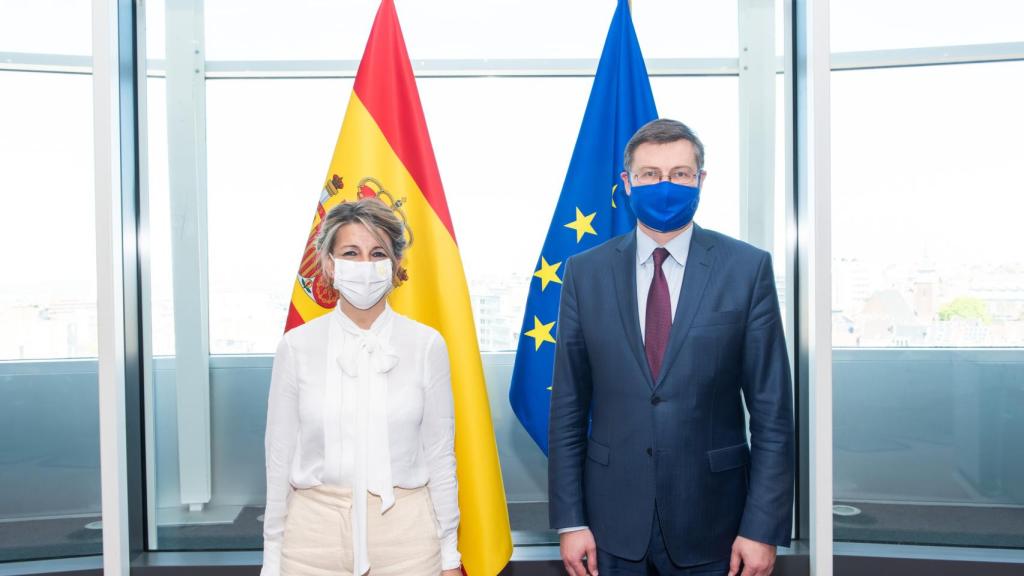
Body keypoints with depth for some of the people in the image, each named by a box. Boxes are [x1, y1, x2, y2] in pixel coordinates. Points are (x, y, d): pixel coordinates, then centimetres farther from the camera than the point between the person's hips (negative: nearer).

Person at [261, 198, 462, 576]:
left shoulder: (427, 345, -5)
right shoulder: (297, 346, -4)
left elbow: (440, 455, 0)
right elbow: (279, 457, 1)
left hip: (405, 536, 0)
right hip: (316, 532, 0)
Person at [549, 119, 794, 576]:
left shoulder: (747, 268, -5)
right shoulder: (585, 272, -1)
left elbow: (772, 409, -4)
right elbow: (568, 406, 0)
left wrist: (763, 527, -7)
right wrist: (569, 520, -2)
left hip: (710, 523, -1)